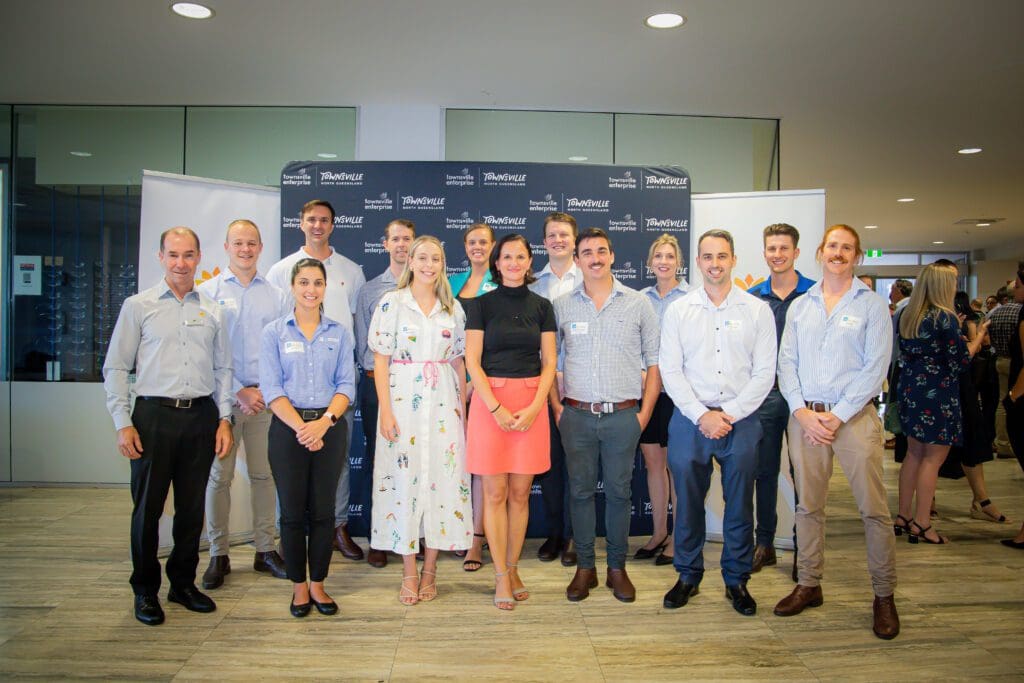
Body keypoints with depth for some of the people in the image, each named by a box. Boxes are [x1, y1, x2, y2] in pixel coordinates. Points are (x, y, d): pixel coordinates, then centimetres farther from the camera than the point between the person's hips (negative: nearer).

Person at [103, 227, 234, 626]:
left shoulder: (212, 311, 11)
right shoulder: (138, 306, 3)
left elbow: (223, 369, 13)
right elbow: (115, 369, 1)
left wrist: (224, 418, 5)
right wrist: (123, 423, -6)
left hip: (201, 417, 3)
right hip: (155, 416, -2)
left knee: (192, 507, 10)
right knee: (148, 507, 4)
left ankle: (184, 583, 25)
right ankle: (145, 590, 19)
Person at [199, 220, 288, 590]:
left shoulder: (275, 295, 9)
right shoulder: (208, 291, 2)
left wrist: (269, 390, -5)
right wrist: (240, 392, -9)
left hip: (265, 397, 2)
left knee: (264, 475, 7)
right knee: (219, 476, 2)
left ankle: (266, 549, 18)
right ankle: (218, 555, 14)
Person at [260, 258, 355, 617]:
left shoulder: (339, 333, 7)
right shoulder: (274, 332, 3)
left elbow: (346, 385, 2)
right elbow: (271, 388, -4)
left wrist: (325, 421, -14)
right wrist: (300, 426, -15)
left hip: (330, 428, 1)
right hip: (288, 427, -1)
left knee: (323, 510, 5)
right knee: (292, 510, 4)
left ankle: (318, 584, 20)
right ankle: (299, 586, 19)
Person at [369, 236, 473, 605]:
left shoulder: (453, 308, 9)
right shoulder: (391, 303, 0)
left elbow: (458, 362, 12)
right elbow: (380, 360, -2)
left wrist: (463, 409, 7)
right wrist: (385, 410, -10)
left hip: (443, 403, 3)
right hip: (403, 401, -2)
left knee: (441, 480, 3)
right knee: (404, 480, 1)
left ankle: (430, 569, 16)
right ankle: (409, 572, 14)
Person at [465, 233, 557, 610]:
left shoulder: (541, 306, 9)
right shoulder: (481, 304, 2)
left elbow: (549, 363, 6)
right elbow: (473, 362, -3)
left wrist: (534, 407, -8)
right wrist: (497, 408, -13)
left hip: (531, 402, 2)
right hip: (489, 400, -2)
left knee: (520, 492, 7)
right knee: (495, 492, 1)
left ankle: (513, 569, 21)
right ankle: (501, 577, 11)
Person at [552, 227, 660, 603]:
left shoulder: (638, 304, 3)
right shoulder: (562, 305, 5)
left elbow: (654, 362, 5)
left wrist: (645, 413, 0)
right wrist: (556, 407, 3)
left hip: (623, 415, -1)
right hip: (577, 415, 1)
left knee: (619, 492, 6)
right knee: (580, 490, 7)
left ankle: (617, 568, 21)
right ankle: (585, 567, 21)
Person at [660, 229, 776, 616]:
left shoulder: (757, 310, 4)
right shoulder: (678, 311, 4)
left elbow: (764, 372, 0)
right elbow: (670, 371, 0)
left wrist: (729, 413, -10)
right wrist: (701, 415, -10)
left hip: (741, 421, 0)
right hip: (690, 419, 0)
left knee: (740, 506, 8)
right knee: (688, 503, 7)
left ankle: (736, 580, 25)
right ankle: (688, 576, 25)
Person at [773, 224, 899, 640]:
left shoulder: (872, 305, 2)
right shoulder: (799, 306, 12)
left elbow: (875, 367, -5)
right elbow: (787, 363, 8)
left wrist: (838, 416, -11)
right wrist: (801, 411, -7)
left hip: (854, 416, -3)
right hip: (804, 417, 3)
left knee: (873, 509, -2)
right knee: (808, 506, 9)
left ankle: (884, 596, 12)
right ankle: (809, 585, 21)